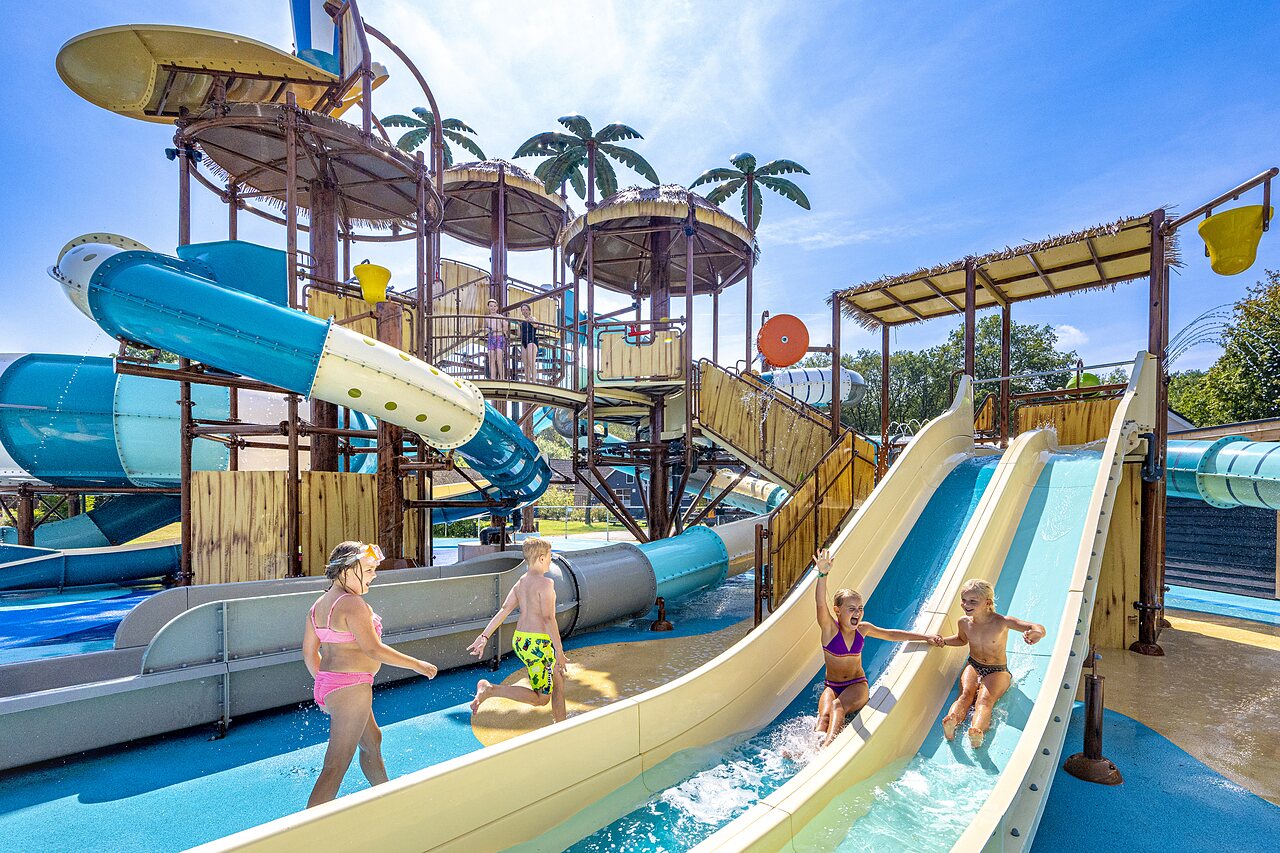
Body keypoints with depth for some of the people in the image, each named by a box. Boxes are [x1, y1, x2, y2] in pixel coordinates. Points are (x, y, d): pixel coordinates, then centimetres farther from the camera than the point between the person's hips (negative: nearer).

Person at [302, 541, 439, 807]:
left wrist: (323, 683, 25)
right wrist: (416, 664, -15)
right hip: (351, 688, -11)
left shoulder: (319, 604, 8)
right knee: (336, 766, -1)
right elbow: (373, 649, -23)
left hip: (327, 684, 11)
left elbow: (309, 652, 14)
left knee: (372, 740, 26)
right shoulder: (352, 603, -21)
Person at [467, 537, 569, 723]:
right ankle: (490, 689, -8)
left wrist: (484, 637, 7)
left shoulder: (520, 582, 10)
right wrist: (559, 652, -16)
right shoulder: (545, 583, -15)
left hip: (519, 640, 9)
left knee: (558, 682, 22)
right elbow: (549, 619, -19)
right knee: (540, 699, 2)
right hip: (537, 642, -9)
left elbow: (503, 611, 6)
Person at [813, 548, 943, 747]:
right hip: (831, 686, -1)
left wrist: (925, 637, 15)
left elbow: (891, 634, 16)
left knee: (838, 706, -32)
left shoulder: (863, 628, 0)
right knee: (824, 714, -31)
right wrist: (822, 575, -51)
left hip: (857, 685, 1)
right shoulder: (830, 628, -14)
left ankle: (828, 744, -51)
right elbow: (821, 604, -34)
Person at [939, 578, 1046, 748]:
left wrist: (1036, 633, -53)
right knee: (966, 694, -28)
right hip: (973, 667, 3)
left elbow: (1039, 628, -27)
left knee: (985, 699, -33)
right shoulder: (964, 622, -3)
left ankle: (977, 731, -60)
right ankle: (951, 722, -57)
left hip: (998, 671, -3)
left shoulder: (1002, 622, -18)